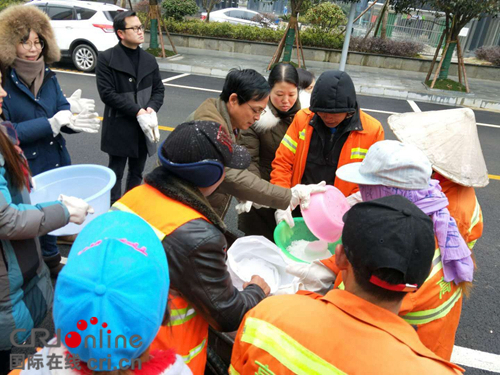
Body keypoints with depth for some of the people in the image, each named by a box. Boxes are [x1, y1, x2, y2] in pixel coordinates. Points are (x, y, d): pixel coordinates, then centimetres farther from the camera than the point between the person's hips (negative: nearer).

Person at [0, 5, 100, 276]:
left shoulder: (47, 76, 1)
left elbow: (62, 114, -1)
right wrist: (53, 123, -27)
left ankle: (52, 264, 44)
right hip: (23, 174, -5)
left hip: (56, 165, 6)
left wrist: (73, 118, -25)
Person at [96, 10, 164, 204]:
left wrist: (151, 109, -13)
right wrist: (137, 112, -21)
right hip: (119, 128, -4)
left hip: (144, 127, 5)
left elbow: (159, 89, 8)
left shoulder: (149, 60, 8)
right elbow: (107, 93, -14)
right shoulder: (106, 58, -7)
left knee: (137, 173, 16)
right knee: (116, 174, 8)